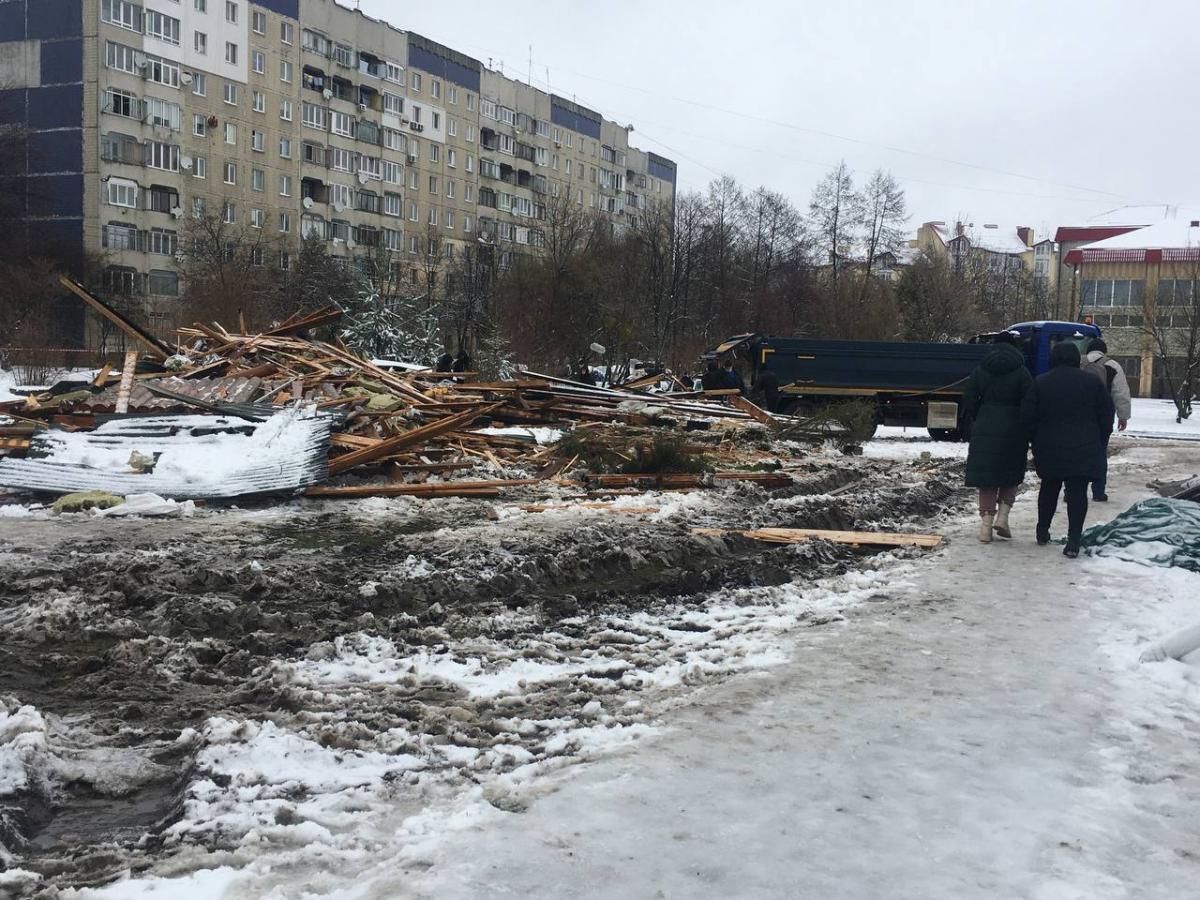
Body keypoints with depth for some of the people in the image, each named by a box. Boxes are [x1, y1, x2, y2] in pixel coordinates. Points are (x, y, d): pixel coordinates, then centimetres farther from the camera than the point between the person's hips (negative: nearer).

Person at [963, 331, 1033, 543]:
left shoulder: (980, 370, 5)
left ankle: (986, 525, 3)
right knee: (1011, 476, 14)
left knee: (987, 478, 6)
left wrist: (974, 423, 15)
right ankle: (1002, 517, 3)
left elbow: (969, 400, 4)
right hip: (1012, 431, -2)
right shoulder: (1021, 372, -3)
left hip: (985, 430, 2)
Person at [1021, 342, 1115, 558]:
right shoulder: (1092, 382, 1)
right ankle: (1073, 541, -8)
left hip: (1049, 448, 1)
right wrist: (1099, 443, 12)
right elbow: (1106, 415, 4)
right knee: (1077, 491, -1)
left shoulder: (1040, 383, -2)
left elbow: (1027, 416, -2)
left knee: (1049, 488, 19)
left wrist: (1035, 442, 10)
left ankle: (1042, 531, 27)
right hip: (1083, 449, -1)